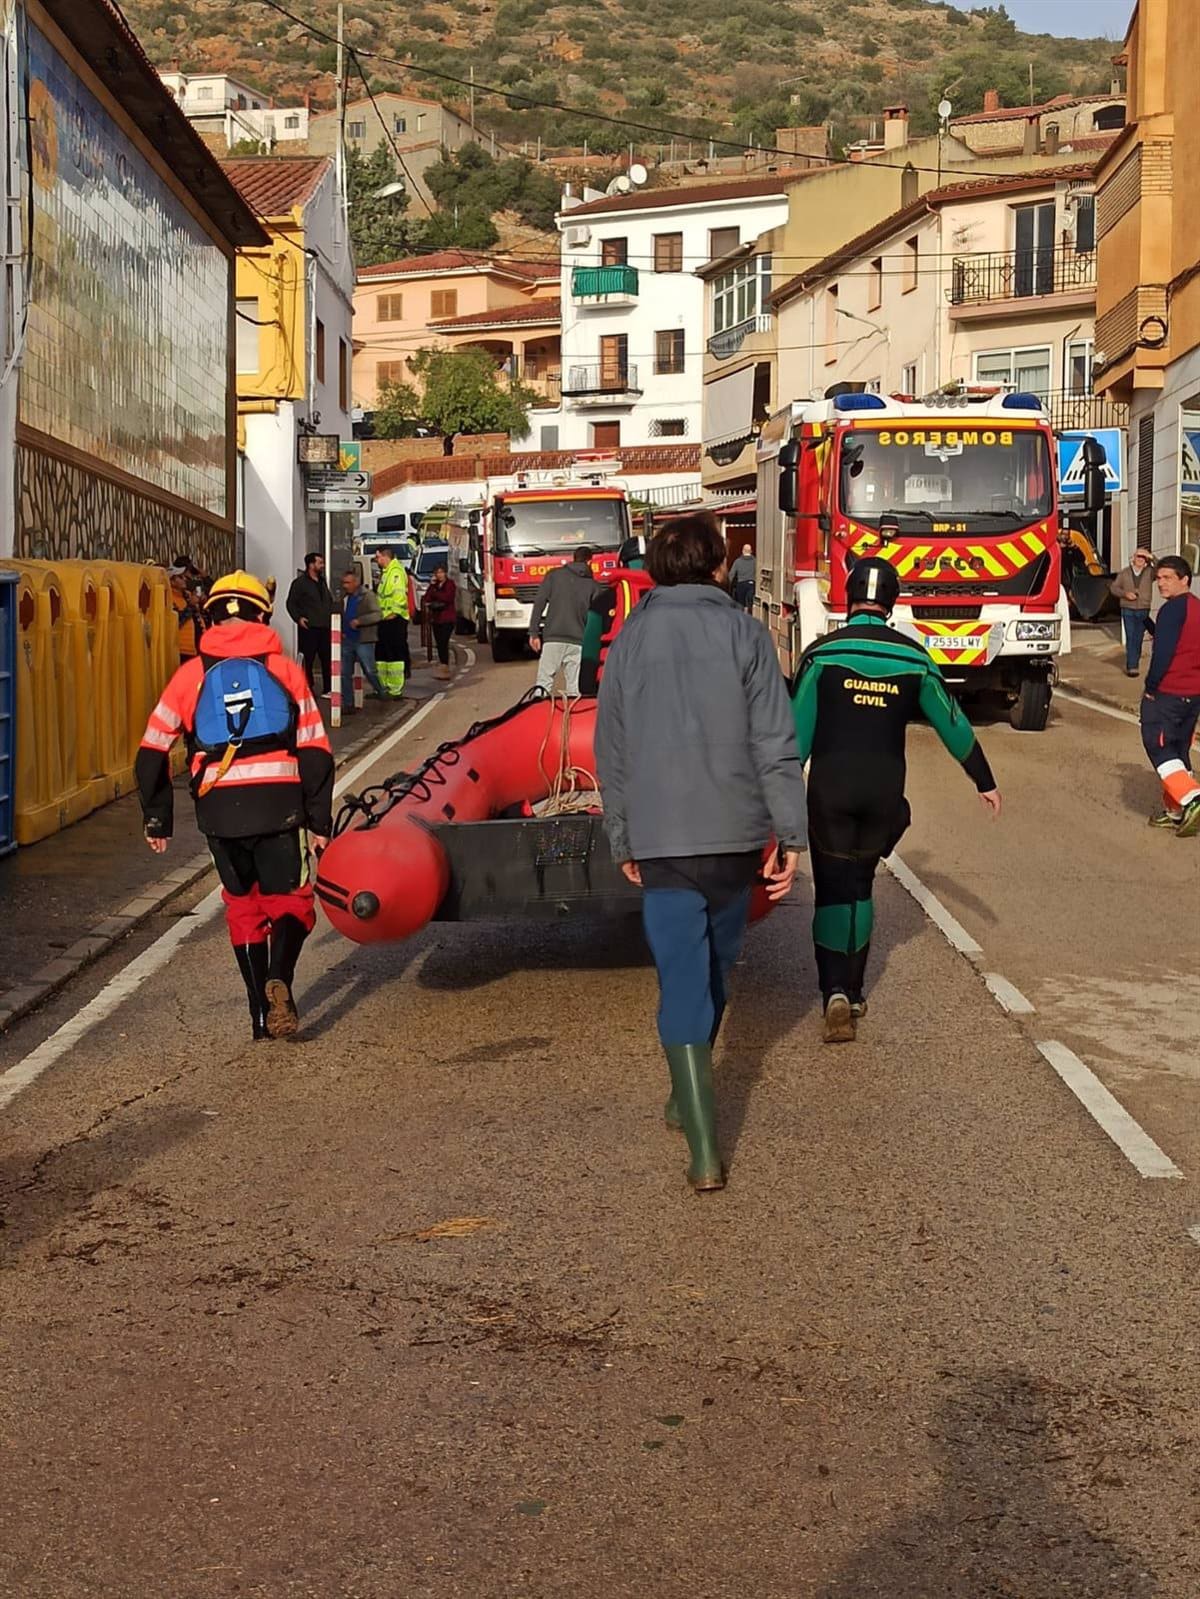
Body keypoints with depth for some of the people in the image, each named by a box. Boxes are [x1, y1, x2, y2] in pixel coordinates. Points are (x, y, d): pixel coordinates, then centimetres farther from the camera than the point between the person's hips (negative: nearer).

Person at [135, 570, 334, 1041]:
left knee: (243, 905, 16)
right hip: (278, 804, -1)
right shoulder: (285, 670, 8)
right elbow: (315, 751, 4)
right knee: (288, 899, 11)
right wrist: (320, 821, 7)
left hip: (218, 810, 1)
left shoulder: (191, 675, 9)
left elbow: (152, 754, 8)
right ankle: (279, 978, -18)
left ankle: (261, 1012, 15)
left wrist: (157, 819, 18)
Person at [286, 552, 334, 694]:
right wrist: (298, 618, -14)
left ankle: (328, 689, 9)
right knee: (307, 659, -2)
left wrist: (331, 616, 14)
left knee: (327, 659, 4)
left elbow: (330, 601, 27)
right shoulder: (299, 583, -2)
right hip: (309, 627, -6)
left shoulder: (322, 582, 18)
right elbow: (291, 603, -3)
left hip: (325, 627, 6)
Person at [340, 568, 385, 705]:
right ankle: (347, 703, 12)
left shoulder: (367, 595, -7)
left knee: (370, 671, -3)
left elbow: (377, 614, -17)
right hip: (347, 640, 6)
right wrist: (340, 630, 9)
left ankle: (381, 692, 19)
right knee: (345, 674, 5)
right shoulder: (344, 597, 13)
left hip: (363, 641, -6)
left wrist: (359, 621, -23)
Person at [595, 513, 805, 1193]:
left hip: (662, 841, 0)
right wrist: (792, 835, -3)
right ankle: (689, 1096, 37)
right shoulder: (743, 632, -2)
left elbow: (613, 754, 9)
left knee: (684, 982, -1)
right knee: (716, 970, 20)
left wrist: (624, 842, 19)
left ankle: (706, 1150, -8)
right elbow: (776, 742, -7)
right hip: (736, 834, 0)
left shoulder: (630, 640, 5)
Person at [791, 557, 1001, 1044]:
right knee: (861, 884, 18)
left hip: (829, 789, -2)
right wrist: (985, 783, 20)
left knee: (833, 889, 1)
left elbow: (797, 731, -7)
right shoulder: (913, 658, 2)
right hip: (885, 792, 2)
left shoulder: (822, 654, -6)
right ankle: (852, 991, 21)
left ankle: (836, 993, -16)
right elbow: (953, 725, 10)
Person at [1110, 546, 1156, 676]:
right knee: (1130, 638, -6)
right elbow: (1114, 587, 6)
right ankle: (1132, 666, -8)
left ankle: (1134, 664, 18)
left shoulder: (1149, 572, 1)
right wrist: (1125, 593, -11)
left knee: (1138, 638, 6)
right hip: (1128, 610, 0)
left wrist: (1152, 558, -21)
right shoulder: (1124, 572, 4)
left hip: (1143, 611, 0)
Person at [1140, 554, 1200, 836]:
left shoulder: (1173, 608, -14)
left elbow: (1163, 652, -19)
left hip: (1167, 693, -9)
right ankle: (1174, 811, 18)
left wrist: (1151, 686, -10)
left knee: (1159, 748, -7)